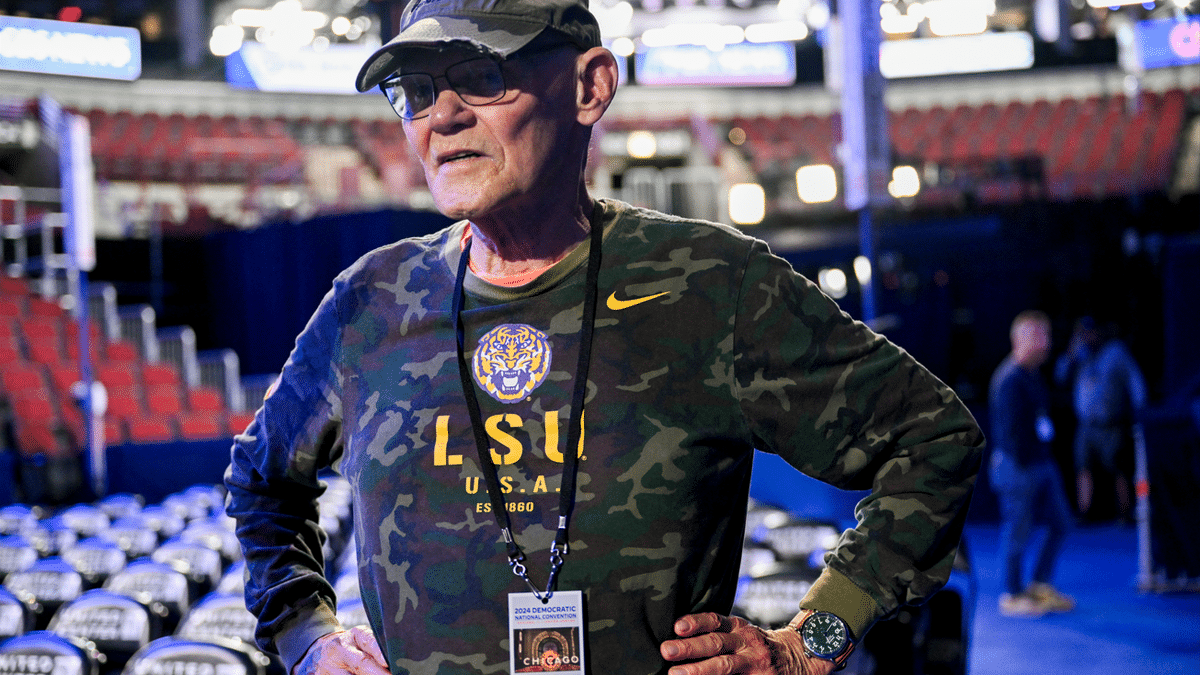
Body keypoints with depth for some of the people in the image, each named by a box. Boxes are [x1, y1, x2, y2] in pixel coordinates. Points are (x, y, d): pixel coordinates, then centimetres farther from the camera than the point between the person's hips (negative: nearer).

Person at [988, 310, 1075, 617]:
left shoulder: (1034, 375, 15)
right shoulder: (1010, 379, -16)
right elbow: (1010, 428, -19)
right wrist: (1023, 464, -19)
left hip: (1042, 462, 10)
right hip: (1018, 465, -10)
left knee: (1061, 522, 13)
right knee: (1018, 531, -1)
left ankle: (1040, 585, 23)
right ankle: (1012, 596, 11)